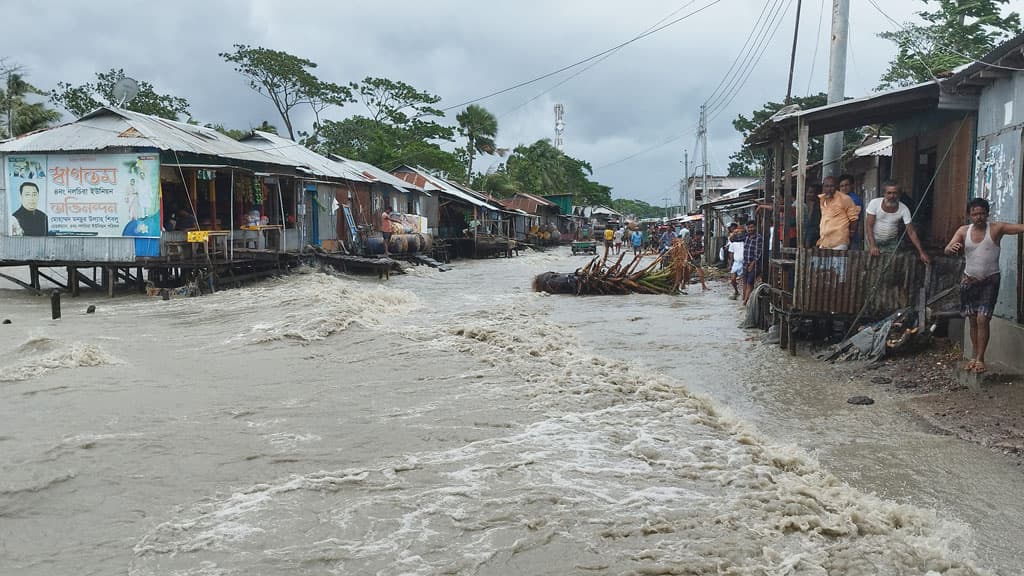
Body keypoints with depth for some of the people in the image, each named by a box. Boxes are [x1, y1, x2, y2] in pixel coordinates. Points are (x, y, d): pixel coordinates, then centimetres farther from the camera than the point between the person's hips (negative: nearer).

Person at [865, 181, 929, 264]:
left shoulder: (904, 209, -17)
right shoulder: (874, 203, -21)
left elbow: (911, 232, -17)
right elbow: (869, 226, -20)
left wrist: (921, 252, -24)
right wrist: (872, 246, -33)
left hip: (892, 242, 1)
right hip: (873, 239, -1)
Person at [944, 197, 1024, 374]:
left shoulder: (996, 228, -9)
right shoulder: (963, 231, 0)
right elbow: (947, 250, -9)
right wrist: (952, 248, -33)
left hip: (990, 281, -3)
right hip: (969, 280, 3)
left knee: (982, 319, -9)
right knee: (973, 320, 10)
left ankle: (980, 359, -1)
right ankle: (975, 356, 20)